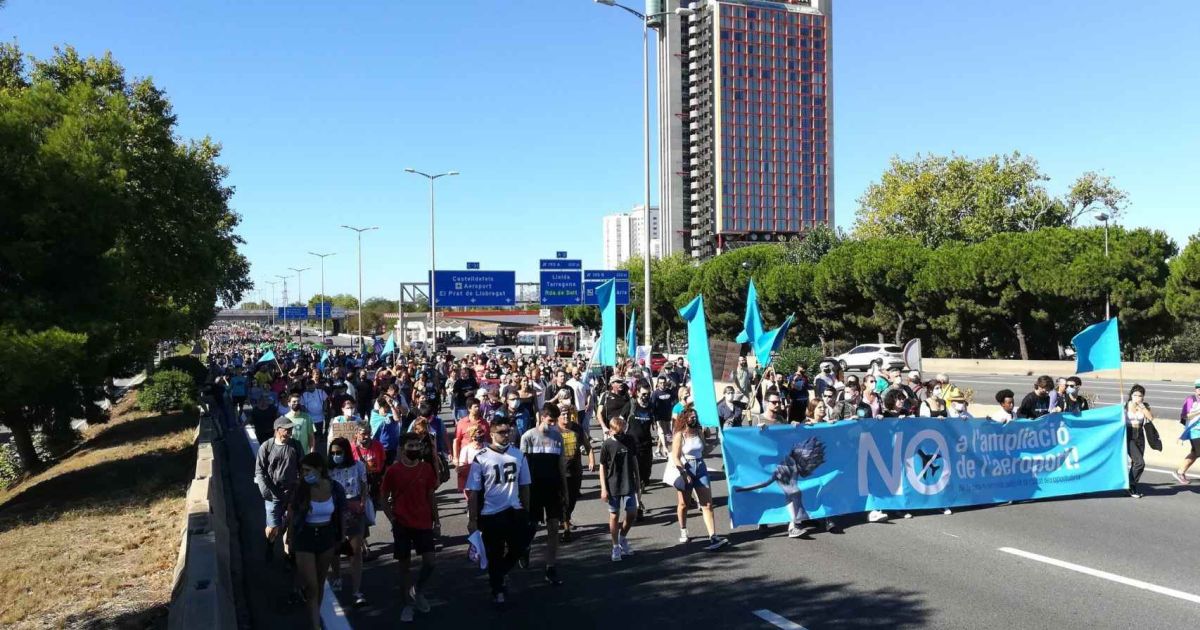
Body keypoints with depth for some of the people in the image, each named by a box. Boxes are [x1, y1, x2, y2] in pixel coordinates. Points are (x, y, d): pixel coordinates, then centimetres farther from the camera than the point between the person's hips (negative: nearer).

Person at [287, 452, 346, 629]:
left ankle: (315, 615, 39)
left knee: (320, 583, 18)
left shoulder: (335, 488, -12)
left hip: (327, 537, 2)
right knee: (311, 586, -3)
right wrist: (291, 540, 4)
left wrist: (339, 539, 9)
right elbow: (291, 517, -2)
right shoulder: (301, 490, -15)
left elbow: (340, 515, 2)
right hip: (305, 538, -2)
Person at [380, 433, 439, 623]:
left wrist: (435, 519, 7)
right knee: (404, 565, 6)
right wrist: (392, 519, -8)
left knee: (430, 561, -5)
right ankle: (407, 604, 21)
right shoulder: (393, 470, -7)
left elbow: (430, 495, 7)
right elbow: (384, 497, 1)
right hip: (402, 524, -2)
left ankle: (418, 591, 23)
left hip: (423, 523, 2)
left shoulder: (426, 468, -1)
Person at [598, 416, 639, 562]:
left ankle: (623, 538, 30)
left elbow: (634, 461, 9)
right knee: (614, 516, 4)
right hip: (613, 487, -3)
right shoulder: (607, 445, -10)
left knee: (632, 514, 7)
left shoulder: (630, 441, -1)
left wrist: (637, 481, 12)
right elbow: (602, 467, -6)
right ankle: (616, 547, 16)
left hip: (629, 485, 3)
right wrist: (603, 489, -9)